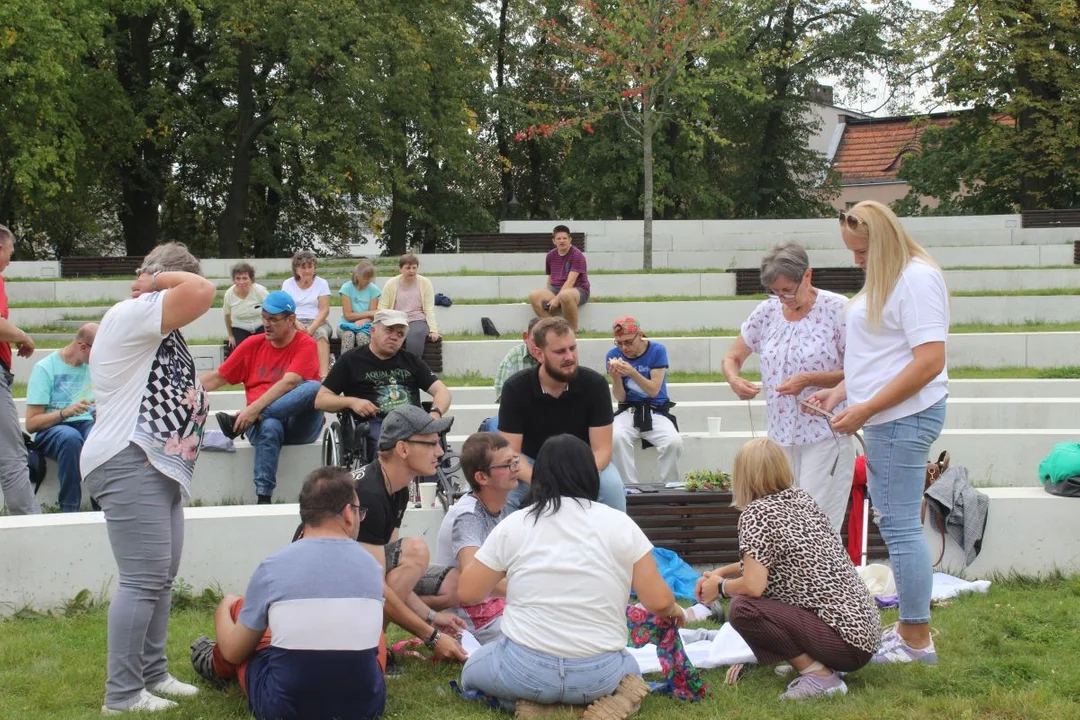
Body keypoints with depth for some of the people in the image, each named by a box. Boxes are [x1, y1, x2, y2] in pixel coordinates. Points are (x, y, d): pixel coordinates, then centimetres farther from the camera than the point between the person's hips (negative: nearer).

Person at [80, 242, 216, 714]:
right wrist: (156, 278, -8)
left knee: (162, 576, 14)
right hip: (130, 464, -11)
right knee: (144, 579, -11)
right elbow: (203, 291, -19)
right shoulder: (130, 314, -11)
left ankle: (153, 674, 24)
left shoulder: (158, 329, 22)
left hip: (161, 467, 11)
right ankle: (122, 694, -7)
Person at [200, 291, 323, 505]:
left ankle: (239, 422, -35)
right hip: (263, 420, 2)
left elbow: (289, 383, -19)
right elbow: (217, 377, 13)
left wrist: (254, 409, -30)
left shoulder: (305, 345, -3)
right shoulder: (253, 344, 12)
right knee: (269, 427, -37)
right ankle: (263, 497, -37)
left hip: (299, 423, -2)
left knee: (314, 387, -33)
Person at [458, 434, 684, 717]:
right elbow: (658, 601, -1)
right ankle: (606, 696, -1)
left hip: (525, 670, -1)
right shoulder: (619, 523, 0)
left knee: (472, 670, 31)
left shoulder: (514, 524, 1)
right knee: (629, 668, 37)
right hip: (599, 675, 1)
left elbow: (468, 593, 7)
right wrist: (673, 609, 22)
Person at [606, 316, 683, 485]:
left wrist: (633, 373, -26)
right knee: (615, 438, -33)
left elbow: (654, 391, -11)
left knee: (674, 442, -30)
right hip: (628, 412, 1)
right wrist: (615, 377, -20)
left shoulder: (657, 350, -5)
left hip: (656, 412, -1)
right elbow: (620, 398, 1)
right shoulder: (613, 355, 0)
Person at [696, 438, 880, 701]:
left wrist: (721, 587, -1)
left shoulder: (756, 514, -13)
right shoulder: (802, 498, 11)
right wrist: (721, 572, 21)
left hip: (845, 640, -9)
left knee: (742, 609, -18)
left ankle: (820, 675, -13)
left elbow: (754, 585, -21)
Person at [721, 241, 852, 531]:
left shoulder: (837, 309, -8)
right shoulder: (767, 312, 7)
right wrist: (734, 380, -7)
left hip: (826, 435, -5)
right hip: (780, 436, 5)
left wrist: (808, 380, -20)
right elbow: (732, 358, 17)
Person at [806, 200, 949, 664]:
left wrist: (865, 409, -19)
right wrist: (840, 392, 14)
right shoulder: (884, 279, 18)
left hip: (905, 418, -10)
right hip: (885, 419, 10)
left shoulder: (917, 279, -14)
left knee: (899, 526, -6)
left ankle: (916, 641, 1)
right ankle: (909, 629, 19)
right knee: (896, 525, 12)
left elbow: (929, 362, -21)